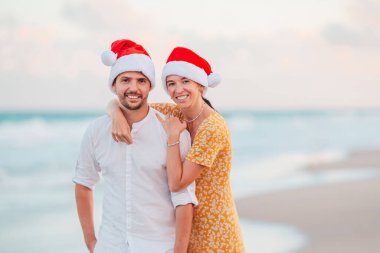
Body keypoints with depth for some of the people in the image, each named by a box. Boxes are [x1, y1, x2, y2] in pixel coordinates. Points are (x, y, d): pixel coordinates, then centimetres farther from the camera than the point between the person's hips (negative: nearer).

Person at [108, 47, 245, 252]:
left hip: (214, 227, -7)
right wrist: (117, 116, -22)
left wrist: (173, 136, -19)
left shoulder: (213, 127, -21)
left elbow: (177, 183, -21)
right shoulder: (177, 113, 0)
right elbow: (116, 103, -1)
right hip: (189, 223, 7)